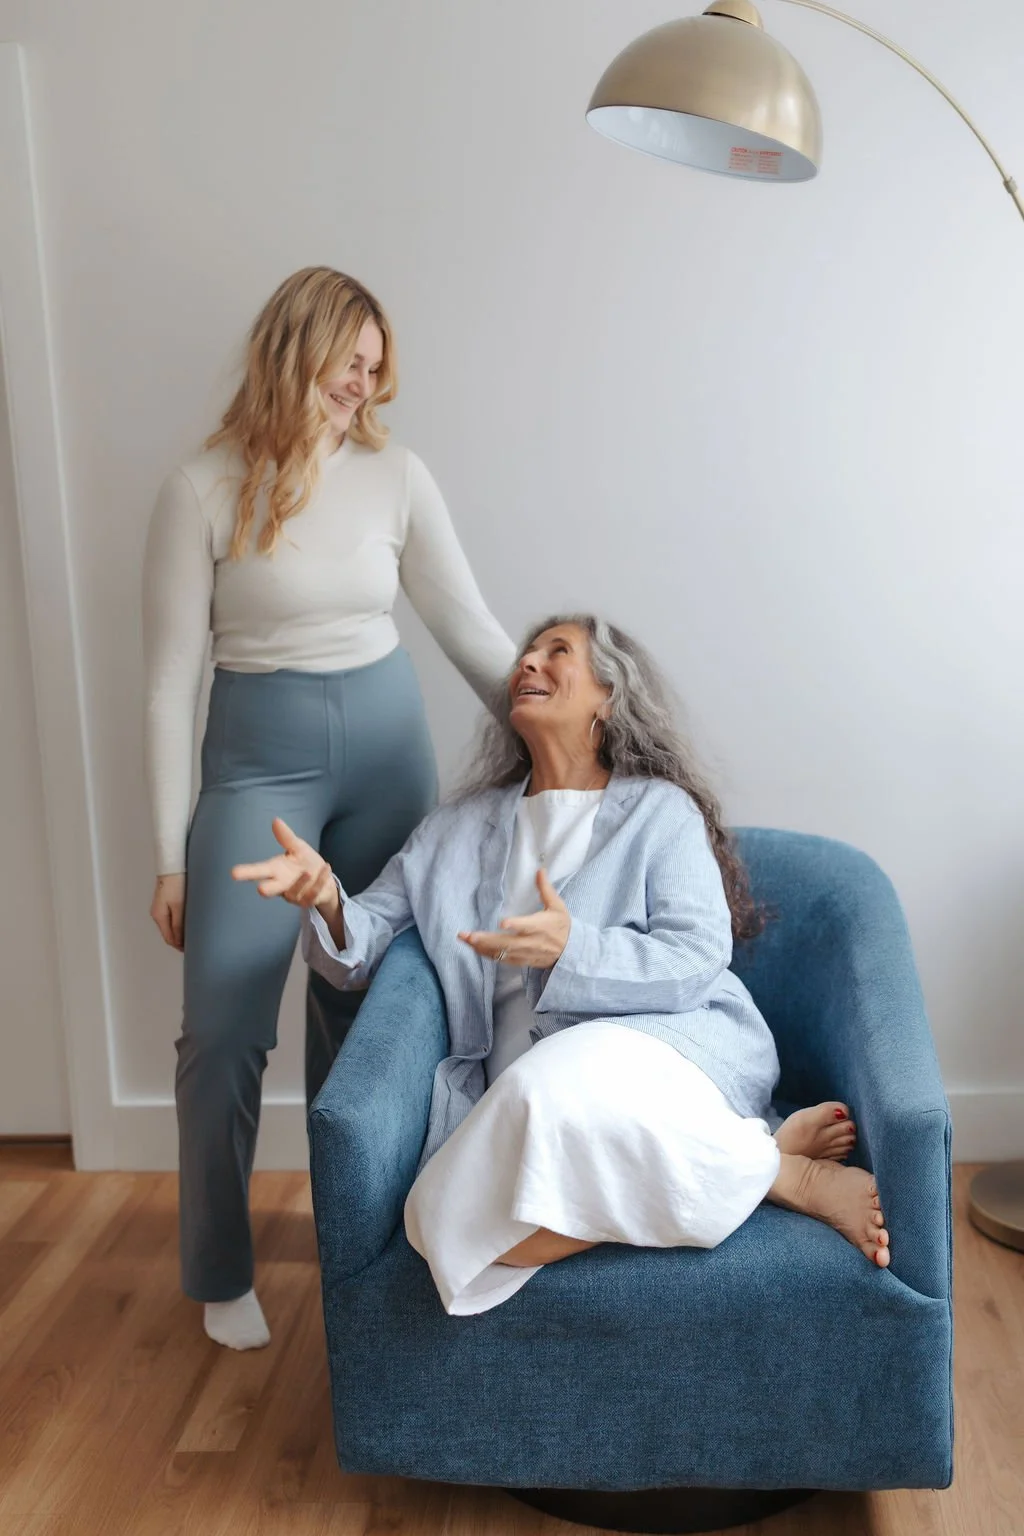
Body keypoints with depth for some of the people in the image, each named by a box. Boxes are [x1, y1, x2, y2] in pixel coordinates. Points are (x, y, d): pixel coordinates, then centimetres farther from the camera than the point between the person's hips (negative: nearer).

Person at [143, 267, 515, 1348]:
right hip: (258, 757, -2)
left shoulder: (394, 476, 2)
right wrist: (171, 855, -6)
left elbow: (470, 627, 6)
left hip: (386, 744, 3)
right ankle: (222, 1275, 19)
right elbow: (171, 681, -6)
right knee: (224, 1026, -4)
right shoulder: (203, 491, -7)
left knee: (366, 1003, 11)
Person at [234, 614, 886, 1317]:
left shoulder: (660, 810, 10)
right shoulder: (459, 829, 23)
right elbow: (362, 946, 19)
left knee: (553, 1091, -39)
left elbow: (699, 961, -3)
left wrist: (572, 948, -19)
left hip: (665, 1043, -4)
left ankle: (784, 1171, -14)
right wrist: (325, 898, -4)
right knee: (459, 1228, -29)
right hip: (528, 1084, 4)